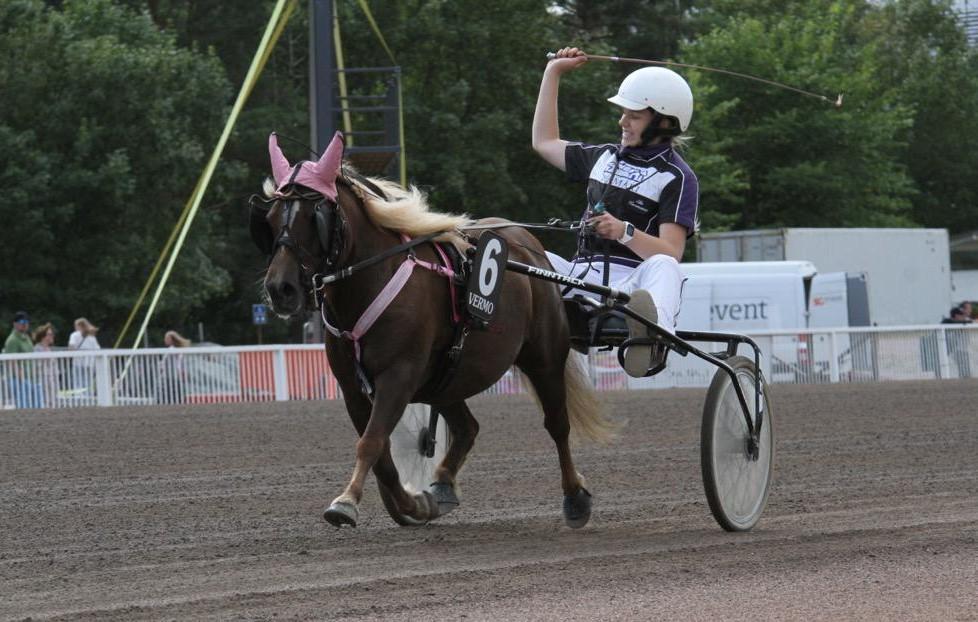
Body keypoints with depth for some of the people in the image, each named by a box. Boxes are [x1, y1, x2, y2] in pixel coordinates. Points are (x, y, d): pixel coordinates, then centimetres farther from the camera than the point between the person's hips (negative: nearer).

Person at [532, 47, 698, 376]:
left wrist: (625, 232, -28)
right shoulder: (605, 157, 23)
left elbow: (670, 252, -11)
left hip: (632, 281, -7)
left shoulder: (677, 177, 2)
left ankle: (654, 331, -73)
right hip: (581, 276, 7)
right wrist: (553, 72, 37)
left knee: (663, 267, -40)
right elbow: (545, 142, 38)